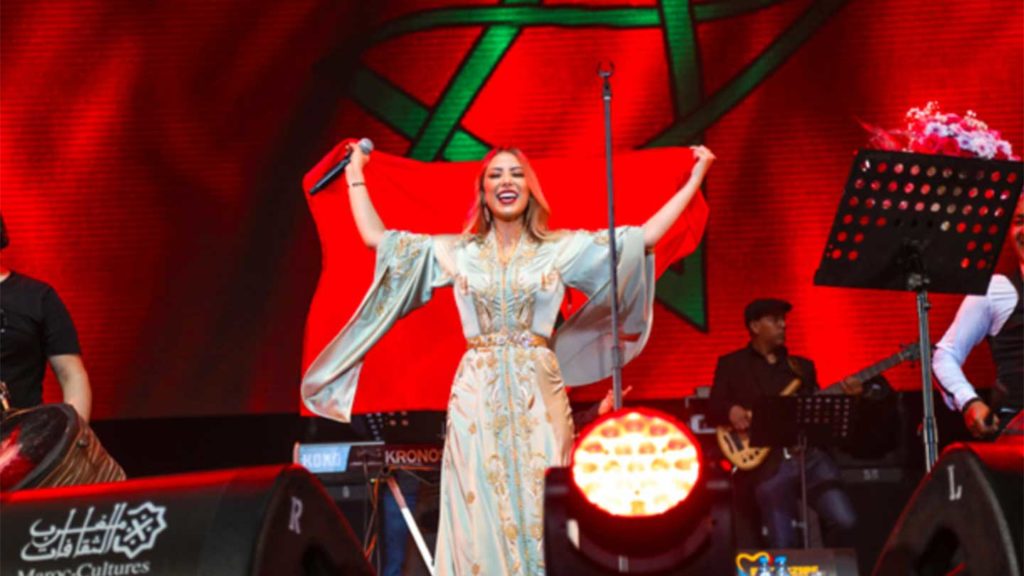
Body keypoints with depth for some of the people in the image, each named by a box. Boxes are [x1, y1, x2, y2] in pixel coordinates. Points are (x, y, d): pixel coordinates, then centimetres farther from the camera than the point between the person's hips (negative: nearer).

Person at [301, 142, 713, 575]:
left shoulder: (561, 248, 5)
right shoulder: (455, 251, 8)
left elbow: (644, 236, 2)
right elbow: (376, 238, 11)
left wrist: (694, 179, 2)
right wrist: (355, 175, 16)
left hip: (538, 395, -1)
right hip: (477, 396, 1)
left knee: (538, 512, -3)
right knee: (479, 516, -1)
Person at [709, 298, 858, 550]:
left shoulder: (802, 366, 22)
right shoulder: (731, 364, 11)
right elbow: (713, 408, 4)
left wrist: (842, 396, -1)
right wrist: (731, 411, -18)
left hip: (809, 453, 3)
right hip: (767, 462, -3)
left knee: (843, 521, -13)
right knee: (783, 544, -10)